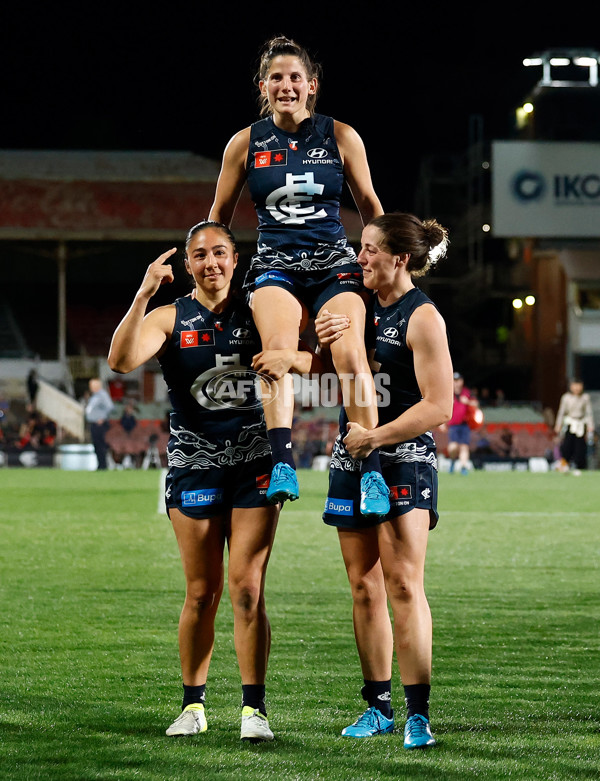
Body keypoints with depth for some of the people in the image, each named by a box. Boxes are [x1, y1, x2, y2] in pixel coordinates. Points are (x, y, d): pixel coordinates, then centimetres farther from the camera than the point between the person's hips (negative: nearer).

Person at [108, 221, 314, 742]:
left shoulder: (257, 315, 6)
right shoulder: (170, 319, 0)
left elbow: (310, 361, 9)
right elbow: (122, 361, -17)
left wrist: (287, 358, -15)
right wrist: (144, 294, -26)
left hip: (254, 465, 0)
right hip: (194, 468, 0)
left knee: (247, 589, -6)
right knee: (203, 593, 2)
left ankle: (254, 708, -2)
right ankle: (193, 704, 15)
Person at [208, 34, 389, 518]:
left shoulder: (341, 137, 7)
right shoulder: (246, 143, 9)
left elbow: (370, 206, 18)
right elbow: (219, 216, 20)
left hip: (334, 263, 0)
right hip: (275, 263, 0)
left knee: (350, 352, -27)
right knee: (279, 347, -32)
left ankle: (372, 472, -26)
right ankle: (283, 465, -43)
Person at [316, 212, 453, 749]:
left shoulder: (422, 317, -10)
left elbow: (438, 407, -14)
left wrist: (376, 437, -18)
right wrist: (325, 344, -1)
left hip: (404, 460, -7)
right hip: (353, 460, 7)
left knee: (403, 585, -12)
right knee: (364, 588, 7)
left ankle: (418, 712, -11)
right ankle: (378, 707, 13)